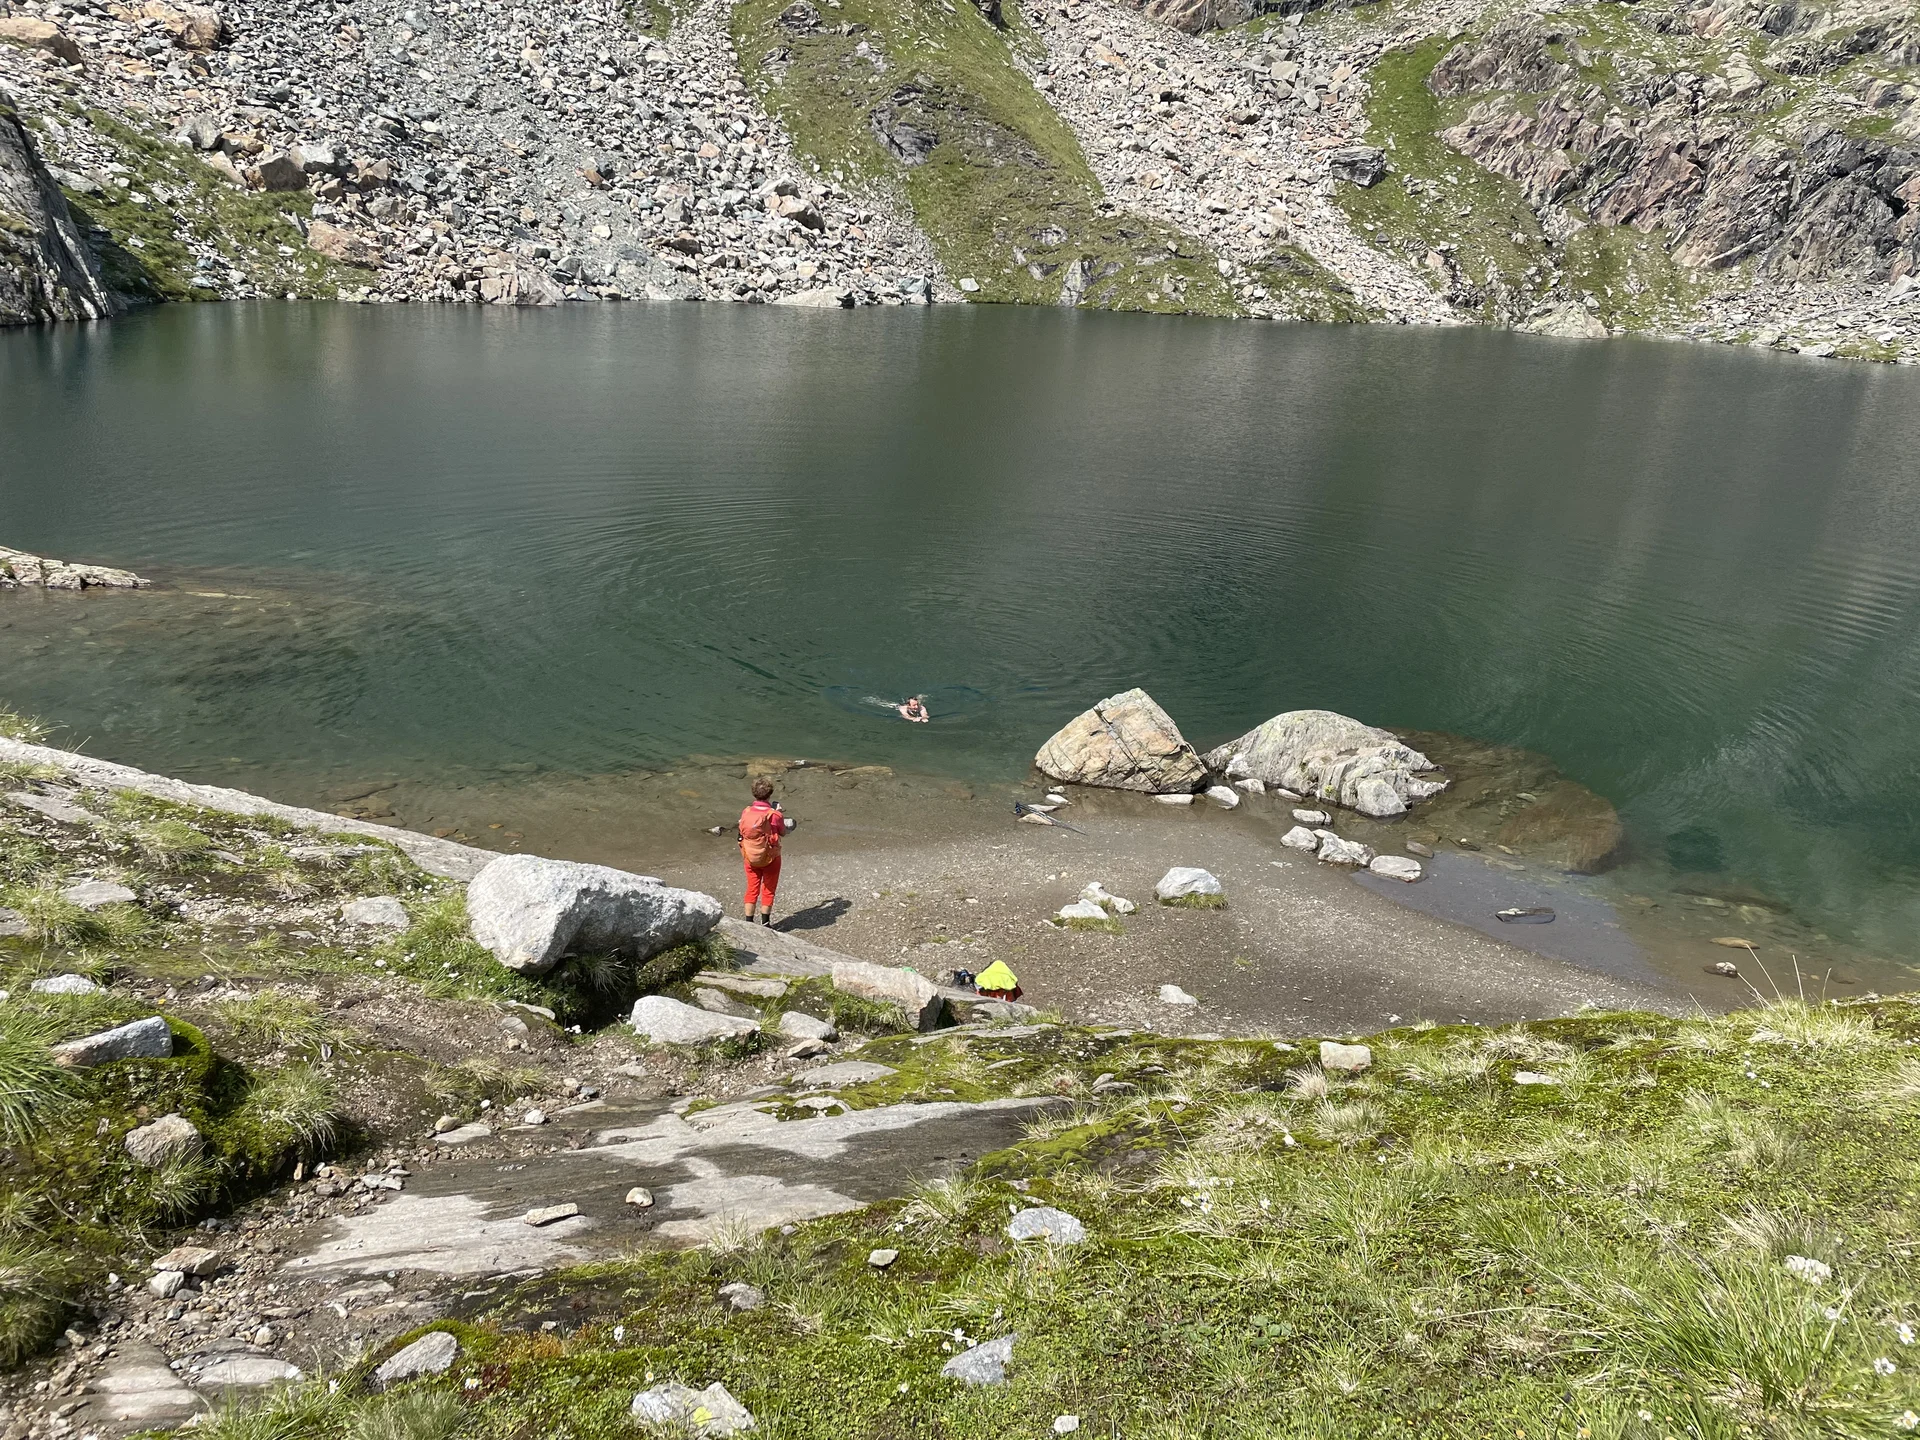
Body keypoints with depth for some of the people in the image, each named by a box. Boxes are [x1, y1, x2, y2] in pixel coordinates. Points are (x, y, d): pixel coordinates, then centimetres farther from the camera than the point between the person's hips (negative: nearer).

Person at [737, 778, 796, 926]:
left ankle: (748, 923, 18)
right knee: (768, 890, 14)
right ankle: (765, 923, 19)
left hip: (750, 858, 3)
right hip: (770, 858, -3)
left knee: (752, 889, 16)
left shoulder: (745, 813, -10)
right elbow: (783, 834, -5)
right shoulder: (775, 815, -20)